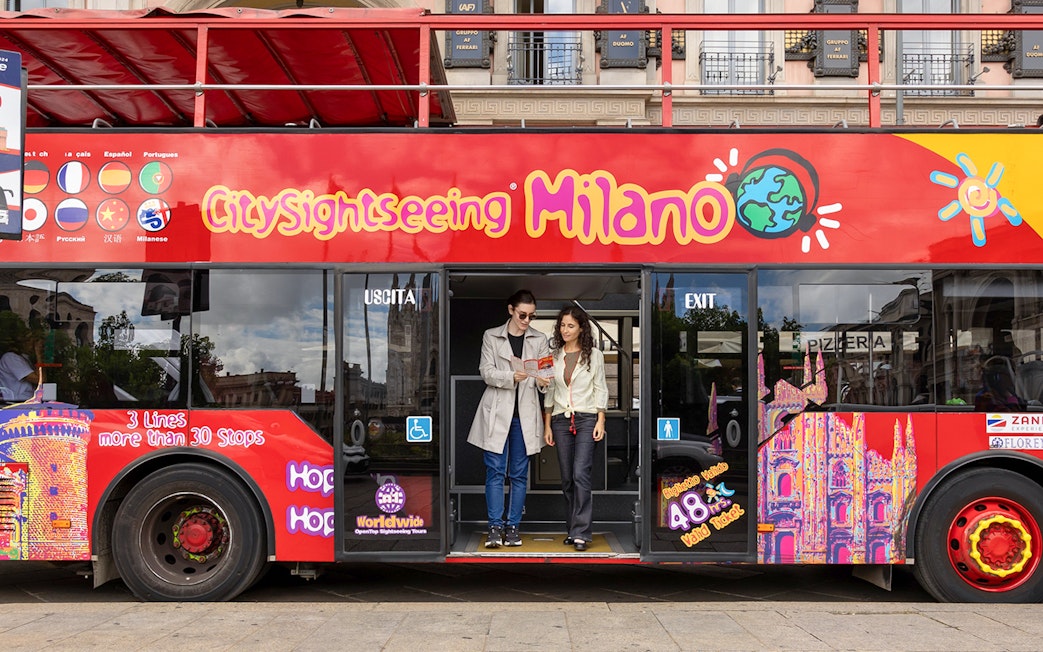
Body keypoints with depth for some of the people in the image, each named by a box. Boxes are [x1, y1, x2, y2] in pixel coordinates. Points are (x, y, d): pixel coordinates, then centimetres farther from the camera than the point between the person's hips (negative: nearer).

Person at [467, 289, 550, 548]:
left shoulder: (539, 340, 10)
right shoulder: (491, 336, 6)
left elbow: (545, 372, 4)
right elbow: (486, 372, -3)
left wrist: (542, 381, -20)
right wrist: (512, 377, -20)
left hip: (525, 413, 2)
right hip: (497, 412, -1)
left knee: (519, 474, 5)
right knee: (495, 471, -4)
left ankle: (513, 526, 11)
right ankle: (495, 527, 0)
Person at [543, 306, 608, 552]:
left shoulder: (594, 355, 3)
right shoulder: (554, 356, 9)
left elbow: (600, 389, 3)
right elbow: (549, 392, 12)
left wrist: (600, 421, -5)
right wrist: (547, 426, 8)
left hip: (586, 419, -3)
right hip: (561, 420, 3)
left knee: (581, 475, -14)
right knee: (567, 478, 6)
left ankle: (582, 532, -11)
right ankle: (572, 530, 15)